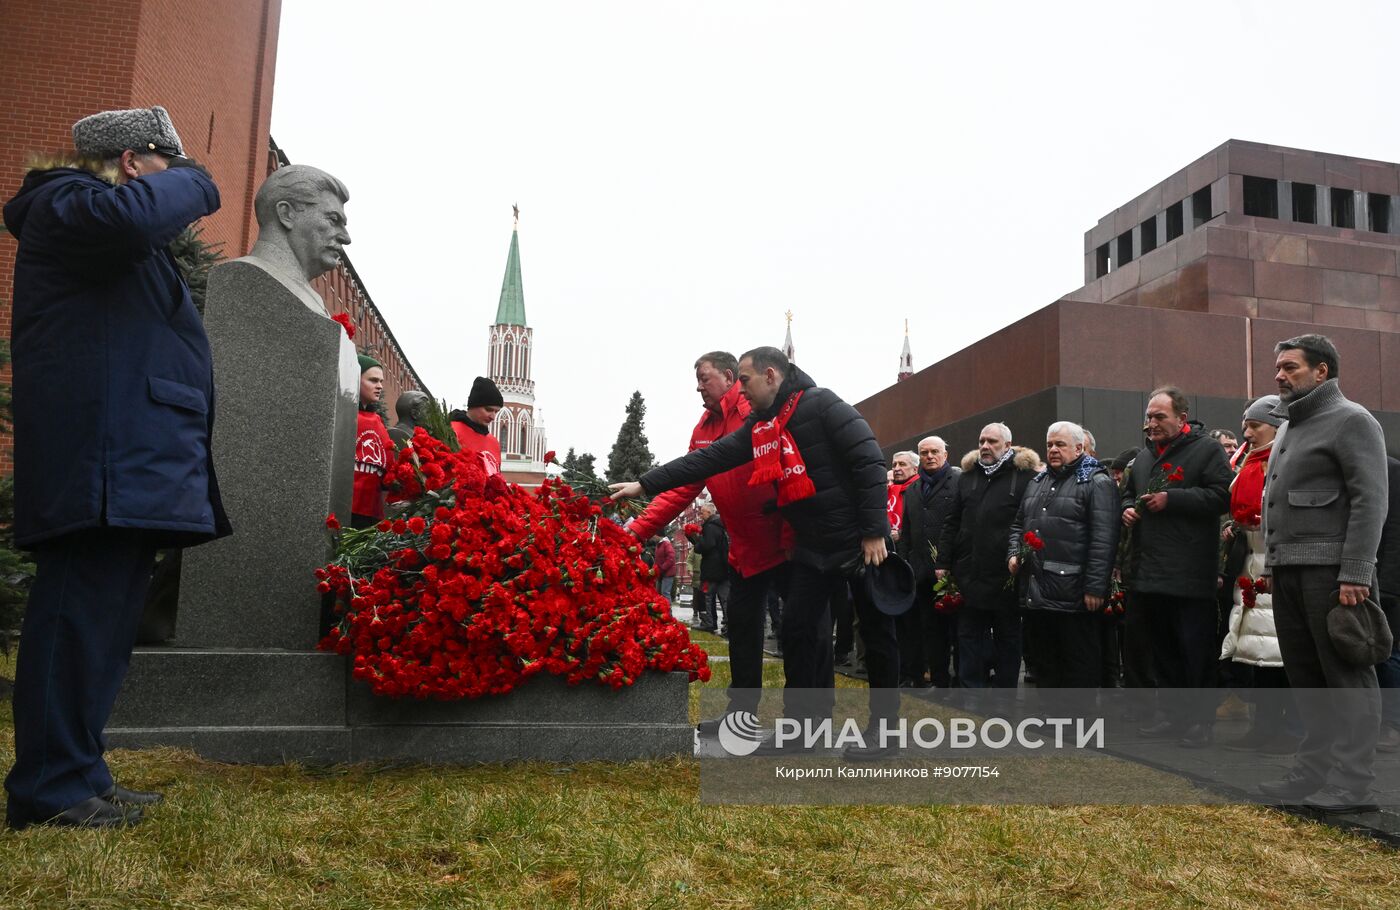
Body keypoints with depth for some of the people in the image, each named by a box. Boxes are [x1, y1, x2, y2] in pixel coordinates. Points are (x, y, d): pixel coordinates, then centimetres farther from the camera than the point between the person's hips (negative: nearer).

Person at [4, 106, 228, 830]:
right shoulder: (66, 200, -1)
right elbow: (126, 215, -24)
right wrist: (192, 183, -8)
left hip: (131, 463, 11)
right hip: (101, 460, -11)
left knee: (106, 617, 10)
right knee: (81, 612, -11)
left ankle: (77, 777, 17)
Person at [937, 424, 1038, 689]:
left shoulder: (1026, 476, -4)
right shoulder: (967, 476, 12)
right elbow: (952, 524, 12)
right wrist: (942, 562, 7)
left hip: (1006, 577, -4)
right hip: (969, 574, 5)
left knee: (1008, 637, 9)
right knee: (969, 635, 9)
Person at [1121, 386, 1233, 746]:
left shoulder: (1206, 450, -4)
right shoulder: (1144, 457, 18)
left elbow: (1221, 496, -14)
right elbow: (1129, 494, 29)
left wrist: (1171, 499, -16)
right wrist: (1127, 509, 7)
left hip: (1191, 576, -7)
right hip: (1150, 575, 7)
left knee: (1196, 651, -2)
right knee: (1163, 650, 13)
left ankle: (1201, 719, 8)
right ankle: (1175, 713, 24)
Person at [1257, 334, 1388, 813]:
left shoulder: (1351, 420, -5)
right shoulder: (1289, 428, 21)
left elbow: (1370, 501, -13)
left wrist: (1355, 575, -19)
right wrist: (1272, 565, 18)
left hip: (1331, 571, -8)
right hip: (1289, 572, 8)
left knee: (1348, 679, -3)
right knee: (1305, 676, 11)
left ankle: (1352, 785, 0)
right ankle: (1313, 771, 17)